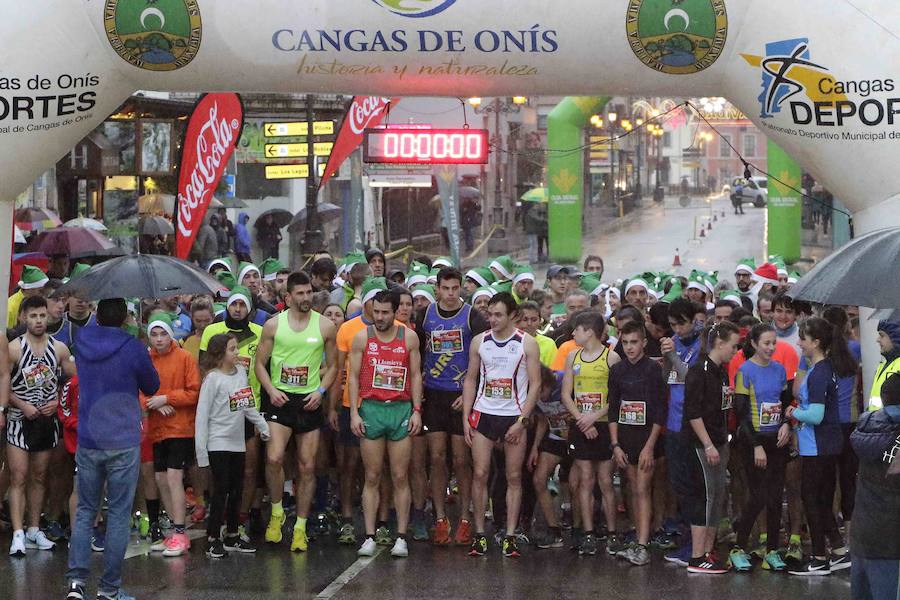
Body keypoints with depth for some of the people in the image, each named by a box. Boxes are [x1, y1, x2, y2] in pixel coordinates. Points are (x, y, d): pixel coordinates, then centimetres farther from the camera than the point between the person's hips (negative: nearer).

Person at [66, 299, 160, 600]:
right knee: (119, 514, 3)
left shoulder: (82, 342, 1)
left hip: (87, 442, 3)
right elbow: (152, 386, 5)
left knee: (85, 510, 11)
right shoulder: (133, 348, -10)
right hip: (123, 444, -3)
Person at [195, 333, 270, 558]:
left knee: (236, 490, 11)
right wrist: (201, 448, -14)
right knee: (221, 491, -7)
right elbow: (202, 414, -12)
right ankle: (213, 540, -1)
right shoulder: (213, 378, -12)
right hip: (218, 444, -7)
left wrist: (263, 425, 12)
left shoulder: (241, 372, 7)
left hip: (238, 442, 7)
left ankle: (232, 537, 20)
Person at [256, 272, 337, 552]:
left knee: (307, 467, 3)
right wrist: (271, 390, -9)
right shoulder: (273, 325, 2)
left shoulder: (325, 326, 4)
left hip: (309, 401, 1)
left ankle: (300, 527, 13)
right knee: (274, 458, -19)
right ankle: (276, 513, 3)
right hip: (280, 399, -1)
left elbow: (332, 366, 11)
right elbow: (260, 362, 7)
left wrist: (321, 391, -5)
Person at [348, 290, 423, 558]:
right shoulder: (362, 337, 3)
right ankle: (369, 537, 2)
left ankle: (401, 537, 4)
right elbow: (354, 377, 4)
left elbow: (415, 376, 8)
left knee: (400, 477, 0)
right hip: (371, 408, 0)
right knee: (372, 477, 1)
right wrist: (354, 413, -4)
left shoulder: (409, 337, 5)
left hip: (401, 409, 0)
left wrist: (417, 410, 0)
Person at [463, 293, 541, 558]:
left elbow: (535, 384, -3)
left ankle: (510, 536, 5)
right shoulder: (480, 341, 6)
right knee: (479, 474, -3)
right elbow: (470, 380, 11)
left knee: (514, 477, 1)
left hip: (514, 417, -2)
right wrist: (466, 417, 2)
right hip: (483, 415, 2)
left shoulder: (527, 344, -2)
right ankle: (479, 534, 4)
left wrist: (521, 421, -11)